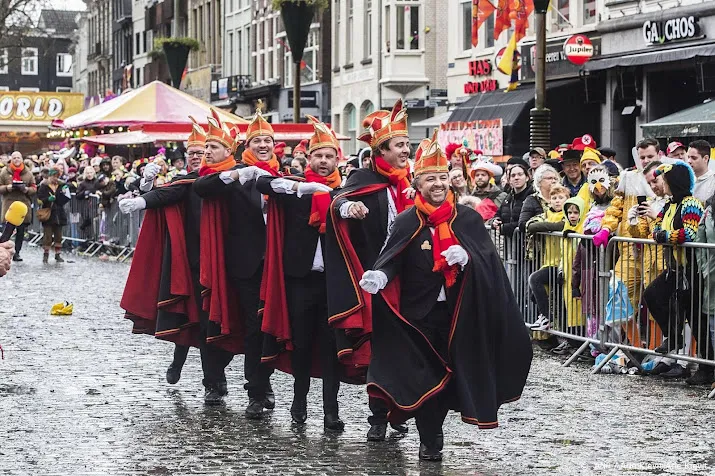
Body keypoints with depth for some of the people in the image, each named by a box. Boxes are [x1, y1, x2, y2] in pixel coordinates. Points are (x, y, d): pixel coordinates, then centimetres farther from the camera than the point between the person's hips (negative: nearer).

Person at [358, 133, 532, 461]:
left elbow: (489, 258, -1)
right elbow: (391, 261, -7)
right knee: (422, 373, -2)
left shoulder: (469, 219, 3)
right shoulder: (406, 223, 0)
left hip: (459, 312, 2)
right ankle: (429, 439, 9)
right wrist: (378, 276, -29)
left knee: (453, 370, 6)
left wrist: (467, 257, -22)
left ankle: (434, 430, 26)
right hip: (420, 312, -1)